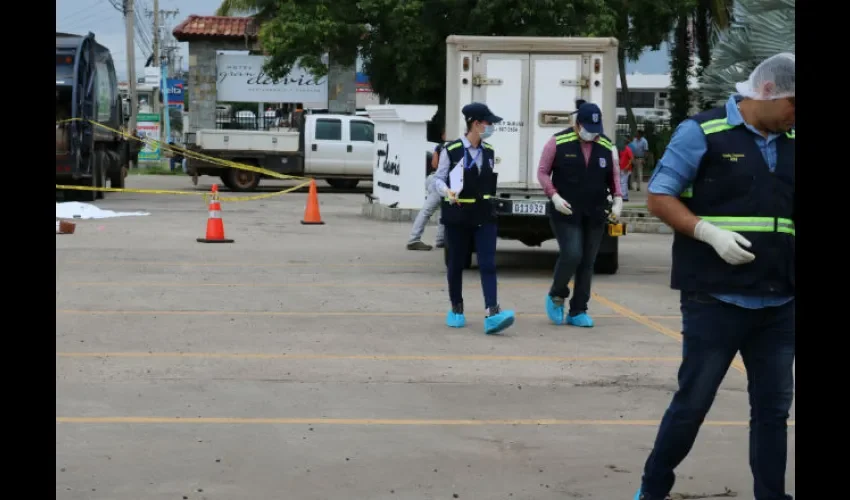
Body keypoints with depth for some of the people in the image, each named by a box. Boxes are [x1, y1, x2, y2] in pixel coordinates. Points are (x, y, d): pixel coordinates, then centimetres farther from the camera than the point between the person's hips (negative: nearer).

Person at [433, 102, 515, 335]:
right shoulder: (451, 150, -8)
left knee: (488, 264, -9)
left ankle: (492, 314, -19)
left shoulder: (488, 152, 8)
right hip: (457, 216, -3)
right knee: (456, 263, 8)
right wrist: (447, 191, -24)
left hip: (484, 215, 4)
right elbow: (438, 179, -5)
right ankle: (456, 310, 27)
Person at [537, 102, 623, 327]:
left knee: (587, 263, 5)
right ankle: (556, 296, 12)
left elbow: (614, 176, 13)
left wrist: (617, 199, -4)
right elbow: (543, 172, 0)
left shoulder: (607, 146, 6)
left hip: (595, 215, 4)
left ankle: (578, 311, 15)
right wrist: (554, 196, -14)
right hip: (566, 213, -4)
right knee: (571, 255, -16)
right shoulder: (558, 142, -4)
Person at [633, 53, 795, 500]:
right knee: (693, 402, 4)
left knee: (773, 408, 8)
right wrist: (710, 233, -18)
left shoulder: (790, 144, 11)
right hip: (715, 300, -5)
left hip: (779, 304, 5)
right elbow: (658, 198, -5)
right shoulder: (703, 132, -5)